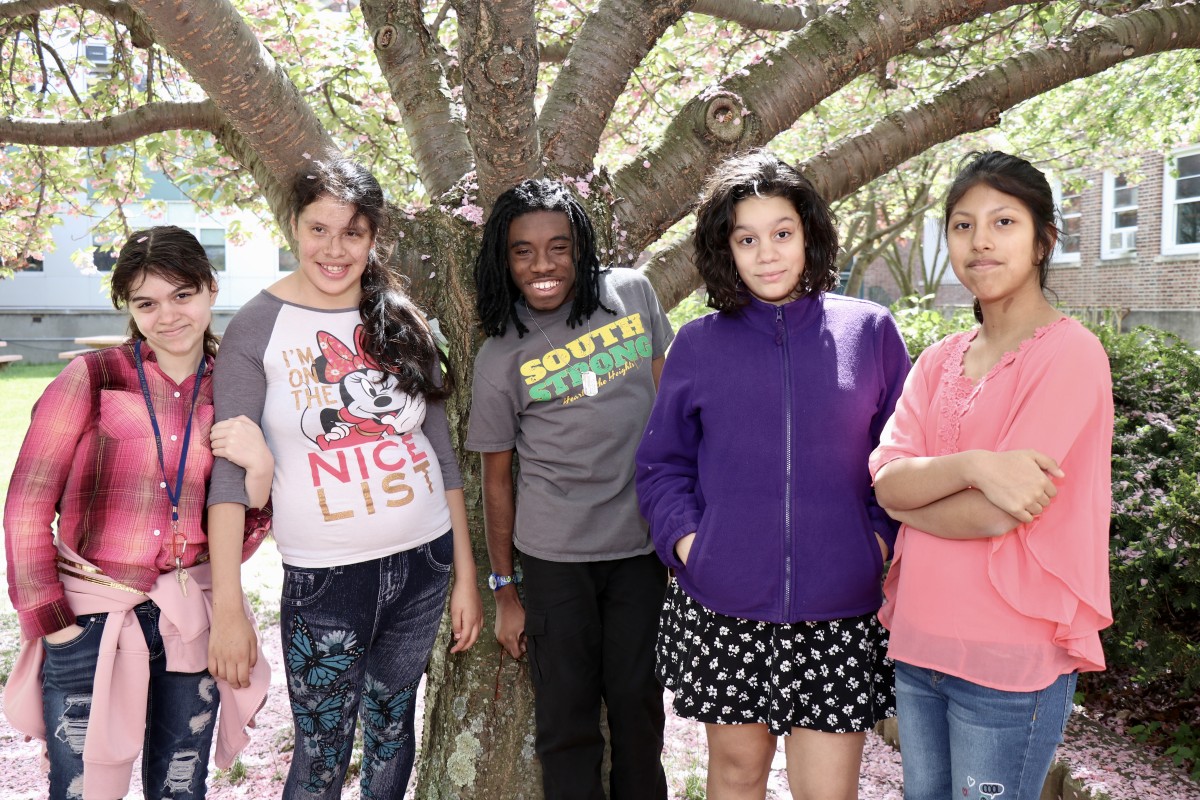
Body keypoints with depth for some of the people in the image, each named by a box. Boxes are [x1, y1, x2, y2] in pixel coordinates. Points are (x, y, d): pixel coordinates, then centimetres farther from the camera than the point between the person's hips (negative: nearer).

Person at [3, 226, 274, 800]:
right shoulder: (92, 378, -5)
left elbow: (234, 548, 5)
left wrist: (259, 469, -12)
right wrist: (53, 623, -7)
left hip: (191, 623, 3)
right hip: (89, 621, -3)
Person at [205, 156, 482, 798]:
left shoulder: (402, 323, 4)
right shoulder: (258, 327, -7)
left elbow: (442, 455, 8)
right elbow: (229, 471, -10)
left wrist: (465, 574, 7)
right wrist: (227, 606, -14)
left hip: (425, 559, 4)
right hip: (326, 576, -3)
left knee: (393, 727, 17)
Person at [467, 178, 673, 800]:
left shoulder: (633, 294, -1)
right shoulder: (500, 358, -6)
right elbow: (497, 478, 1)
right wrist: (504, 591, 4)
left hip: (646, 541, 2)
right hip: (555, 558, -1)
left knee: (637, 702, 12)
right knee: (566, 715, 7)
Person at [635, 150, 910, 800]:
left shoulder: (870, 331, 2)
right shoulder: (698, 344, 4)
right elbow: (662, 463, 9)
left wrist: (881, 539, -5)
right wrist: (685, 539, -5)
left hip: (837, 609, -1)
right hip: (721, 609, 1)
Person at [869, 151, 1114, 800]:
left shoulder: (1070, 353, -11)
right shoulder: (939, 362, 9)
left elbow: (996, 516, -18)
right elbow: (885, 481, -5)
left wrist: (911, 495, -3)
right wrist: (973, 466, -22)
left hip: (1011, 661, -6)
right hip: (919, 644, 6)